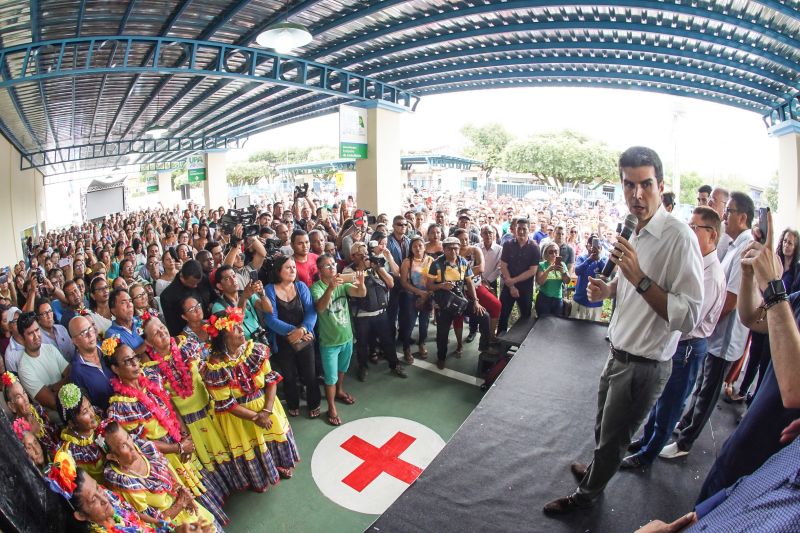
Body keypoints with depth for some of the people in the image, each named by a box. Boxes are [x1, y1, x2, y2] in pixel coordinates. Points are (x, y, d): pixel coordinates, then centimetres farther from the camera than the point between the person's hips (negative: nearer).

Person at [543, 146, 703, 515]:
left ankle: (585, 494, 41)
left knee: (612, 439, 16)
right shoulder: (637, 233, 4)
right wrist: (609, 289, 0)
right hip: (619, 354, 8)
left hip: (645, 366, -7)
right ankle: (595, 470, 55)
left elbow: (687, 316, -27)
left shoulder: (678, 237, -23)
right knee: (603, 426, 28)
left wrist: (639, 278, -35)